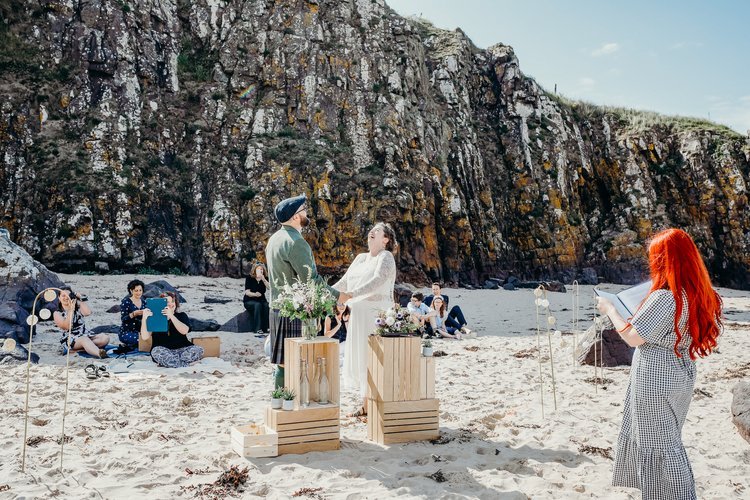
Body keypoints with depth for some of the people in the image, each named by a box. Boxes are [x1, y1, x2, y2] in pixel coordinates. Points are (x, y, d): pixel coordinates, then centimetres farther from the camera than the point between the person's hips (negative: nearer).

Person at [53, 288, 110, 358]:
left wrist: (80, 301, -7)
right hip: (70, 339, -5)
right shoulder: (57, 313, 3)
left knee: (105, 337, -19)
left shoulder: (78, 307, 11)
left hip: (86, 335, 5)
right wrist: (71, 309, -17)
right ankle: (99, 353, -68)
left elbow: (88, 312, -13)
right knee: (84, 339, -39)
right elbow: (67, 326, -16)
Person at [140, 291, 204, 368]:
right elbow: (145, 337, -6)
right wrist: (144, 318, -19)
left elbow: (184, 331, -12)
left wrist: (171, 316, -22)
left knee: (199, 349, -27)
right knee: (156, 351, -35)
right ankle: (184, 364, -27)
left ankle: (165, 362, -25)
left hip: (181, 350, 2)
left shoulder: (182, 316, 10)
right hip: (164, 351, -2)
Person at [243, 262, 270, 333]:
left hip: (261, 299, 3)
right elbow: (247, 292, -12)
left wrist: (263, 279, -22)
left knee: (267, 305, -29)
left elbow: (270, 288, -11)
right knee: (257, 305, -34)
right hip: (249, 300, -3)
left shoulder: (265, 278, 6)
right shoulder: (249, 278, -3)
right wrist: (255, 294, -32)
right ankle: (257, 328, -36)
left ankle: (266, 328, -29)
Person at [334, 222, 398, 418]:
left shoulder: (386, 257, -8)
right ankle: (366, 406, 21)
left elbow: (378, 281, -25)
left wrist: (350, 294, -36)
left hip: (377, 315, -8)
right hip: (359, 316, 8)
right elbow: (345, 281, 16)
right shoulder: (360, 258, 16)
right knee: (358, 357, 10)